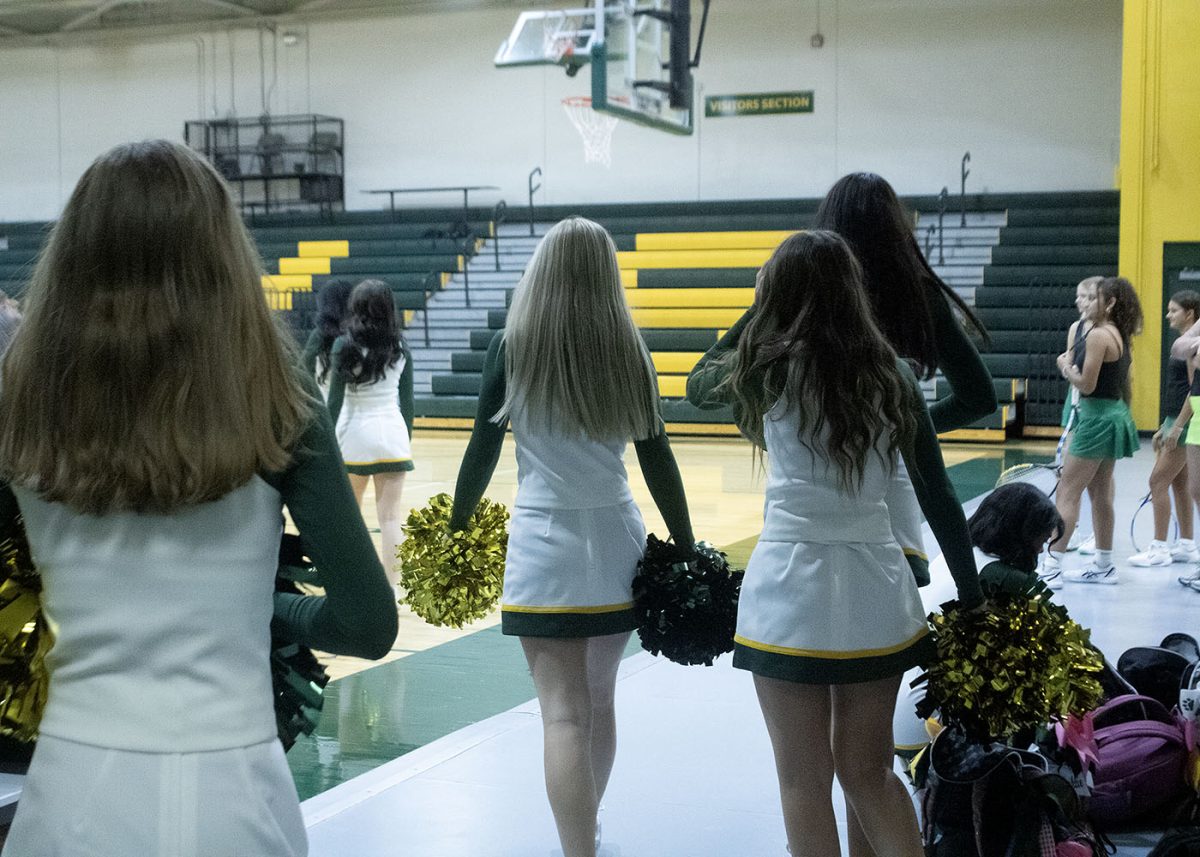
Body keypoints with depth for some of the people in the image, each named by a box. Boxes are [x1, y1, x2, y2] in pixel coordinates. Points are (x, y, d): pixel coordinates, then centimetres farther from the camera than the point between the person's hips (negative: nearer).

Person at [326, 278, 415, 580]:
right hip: (392, 433, 2)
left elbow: (335, 400, -8)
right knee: (391, 516, 0)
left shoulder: (345, 346, -7)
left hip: (355, 434, -2)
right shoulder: (400, 348, 3)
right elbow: (407, 402, 7)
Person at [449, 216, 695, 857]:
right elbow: (657, 460, 2)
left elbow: (483, 449, -3)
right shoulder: (628, 350, 2)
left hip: (544, 546, -3)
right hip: (617, 545, 4)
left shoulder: (511, 347, -4)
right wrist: (686, 551, 8)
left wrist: (455, 528, 10)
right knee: (599, 701, 19)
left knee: (564, 713, -3)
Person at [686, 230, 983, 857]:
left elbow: (698, 384, 15)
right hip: (877, 591, 4)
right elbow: (938, 497, 5)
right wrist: (970, 596, 12)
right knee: (869, 773, 19)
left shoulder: (773, 368, -6)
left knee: (805, 785, 8)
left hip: (792, 590, -4)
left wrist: (759, 308, 15)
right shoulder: (891, 375, 3)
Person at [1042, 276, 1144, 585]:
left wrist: (1066, 368, -3)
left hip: (1098, 417, -10)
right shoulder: (1119, 336, 11)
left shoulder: (1099, 334, -18)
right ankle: (1103, 565, 24)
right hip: (1115, 414, 10)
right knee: (1100, 492, 17)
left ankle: (1052, 566, -9)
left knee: (1067, 492, -8)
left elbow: (1086, 384, -21)